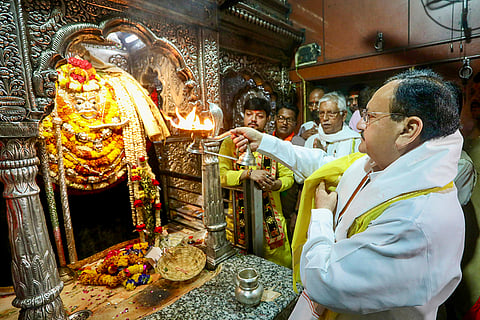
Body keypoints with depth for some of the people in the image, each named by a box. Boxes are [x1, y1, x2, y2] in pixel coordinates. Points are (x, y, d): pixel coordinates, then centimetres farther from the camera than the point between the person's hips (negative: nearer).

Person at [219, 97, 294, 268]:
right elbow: (220, 175, -10)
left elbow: (288, 176, 2)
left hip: (271, 215, 1)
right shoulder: (230, 142, 0)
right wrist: (248, 173, -24)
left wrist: (275, 184, -19)